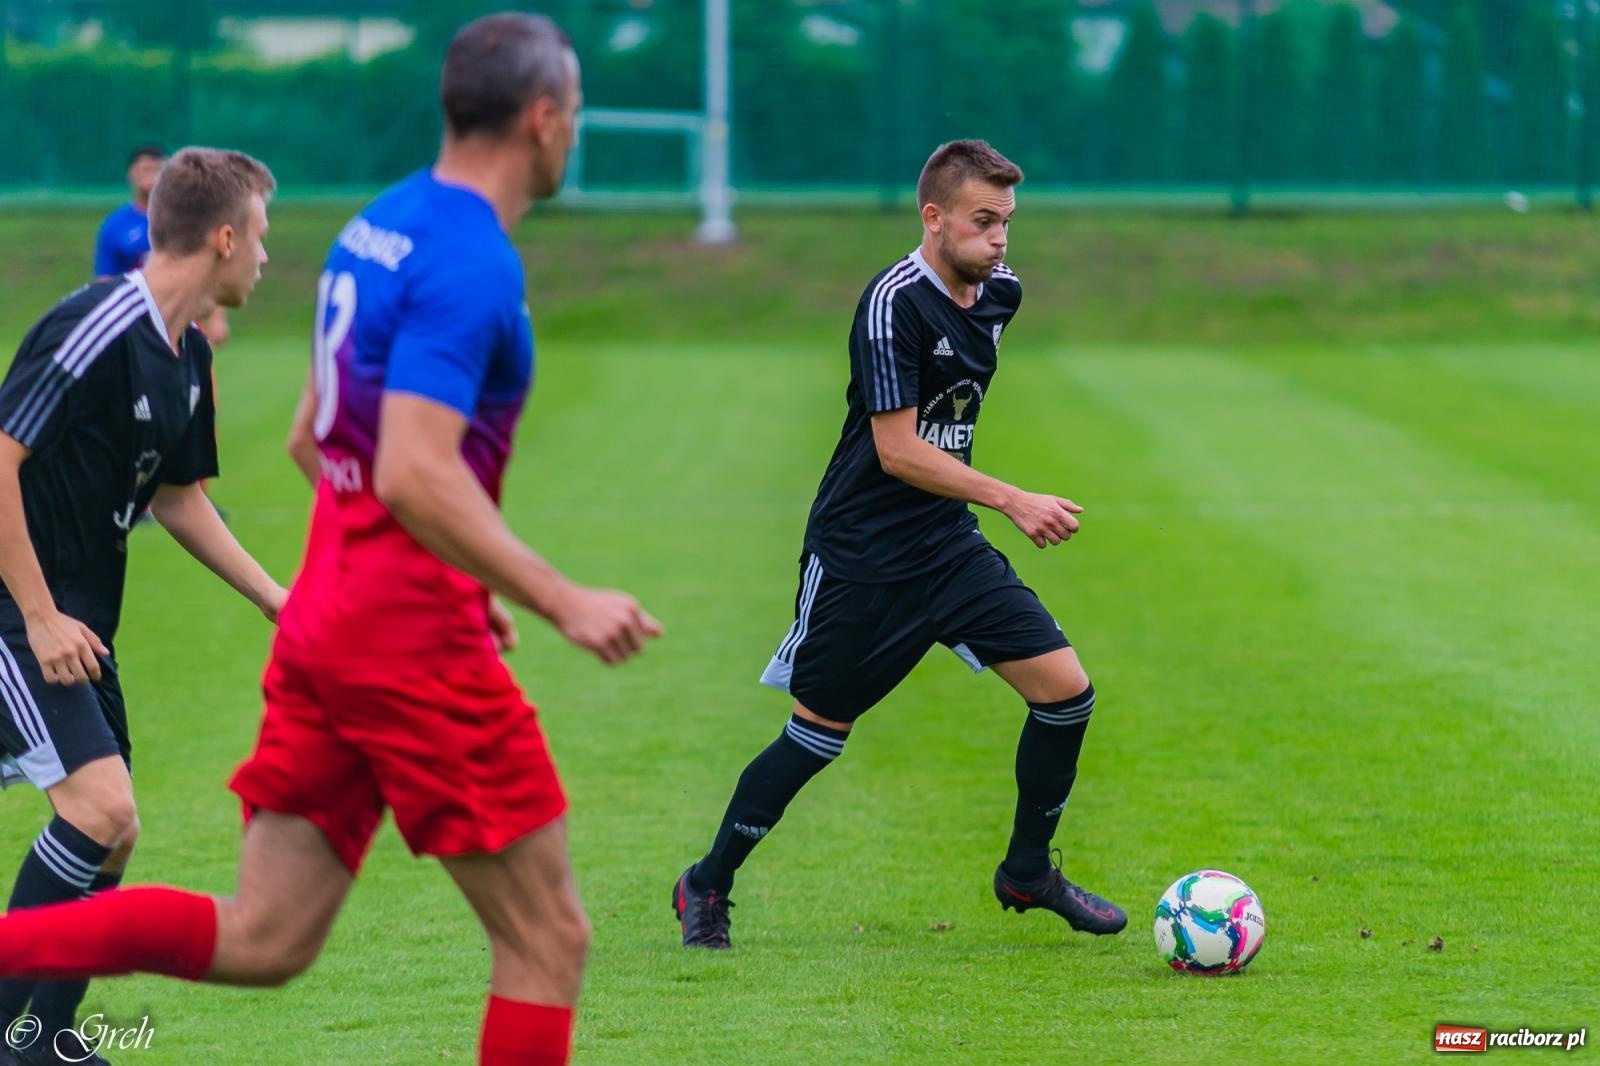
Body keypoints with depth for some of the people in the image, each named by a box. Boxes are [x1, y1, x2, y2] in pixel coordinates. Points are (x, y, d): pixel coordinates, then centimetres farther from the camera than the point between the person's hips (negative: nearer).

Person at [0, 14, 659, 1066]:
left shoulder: (380, 226, 13)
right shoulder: (472, 261, -16)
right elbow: (415, 474, -26)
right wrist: (561, 599, -25)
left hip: (326, 616, 9)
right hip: (414, 639, -9)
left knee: (259, 940, 9)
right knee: (548, 938, 2)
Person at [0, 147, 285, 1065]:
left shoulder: (187, 356, 9)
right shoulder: (94, 331, -19)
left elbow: (178, 498, 21)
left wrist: (277, 601, 15)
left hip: (78, 624, 10)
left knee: (108, 835, 8)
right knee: (103, 808, -19)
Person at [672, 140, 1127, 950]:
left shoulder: (1000, 292, 4)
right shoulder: (895, 302, -20)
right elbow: (898, 451, -23)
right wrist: (1010, 500, -28)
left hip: (949, 546, 7)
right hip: (860, 551, -6)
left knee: (1065, 689, -5)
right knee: (818, 733, 3)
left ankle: (1027, 873, 14)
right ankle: (707, 887, 22)